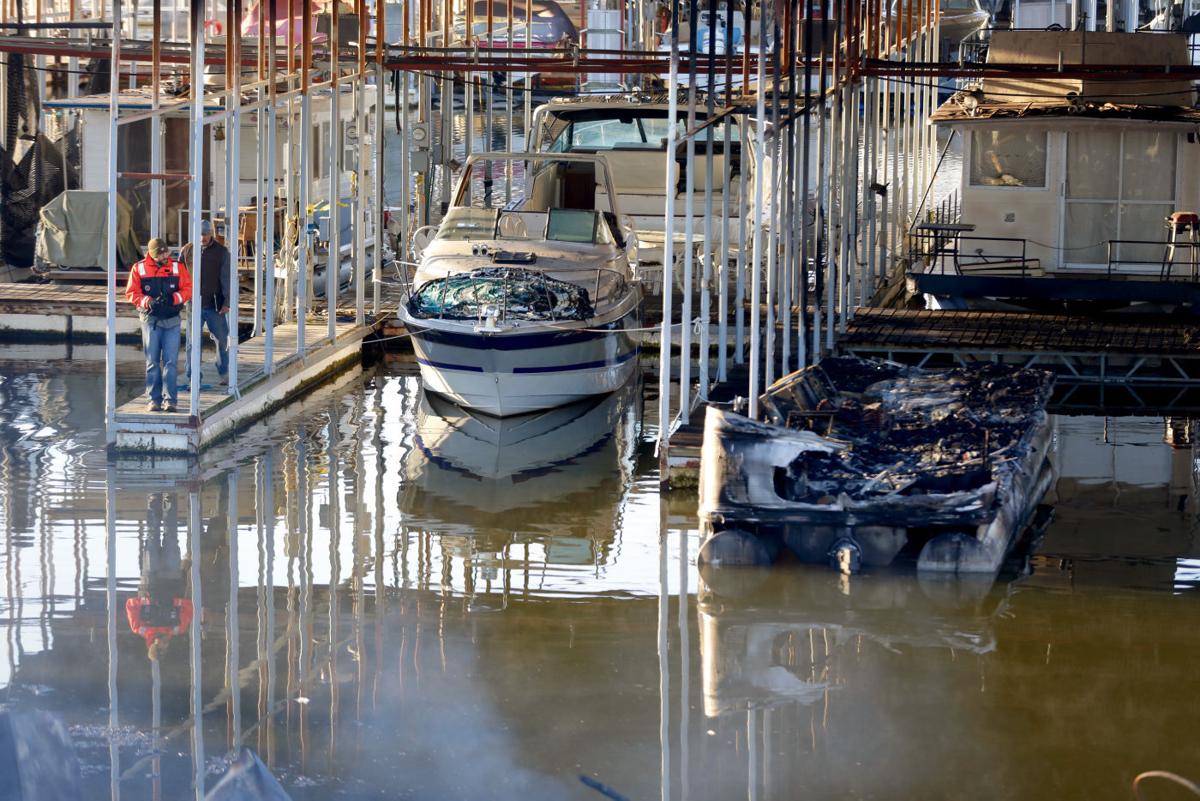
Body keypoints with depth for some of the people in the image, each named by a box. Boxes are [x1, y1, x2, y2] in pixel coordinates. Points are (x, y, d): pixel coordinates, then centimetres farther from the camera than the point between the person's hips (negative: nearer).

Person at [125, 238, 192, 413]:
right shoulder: (139, 269, 0)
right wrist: (147, 302, -18)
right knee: (152, 362, 4)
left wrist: (174, 298, -17)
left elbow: (188, 289, 0)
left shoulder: (177, 267, 2)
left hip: (172, 320, 0)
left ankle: (171, 400, -1)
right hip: (151, 320, 0)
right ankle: (154, 400, 9)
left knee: (171, 362, -4)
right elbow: (131, 293, -1)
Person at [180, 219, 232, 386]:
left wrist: (226, 302, -7)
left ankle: (223, 374, 21)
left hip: (214, 305, -1)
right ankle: (192, 377, 8)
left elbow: (226, 278, 0)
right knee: (192, 342, 2)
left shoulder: (221, 252, 1)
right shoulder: (187, 251, 5)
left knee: (222, 340, 6)